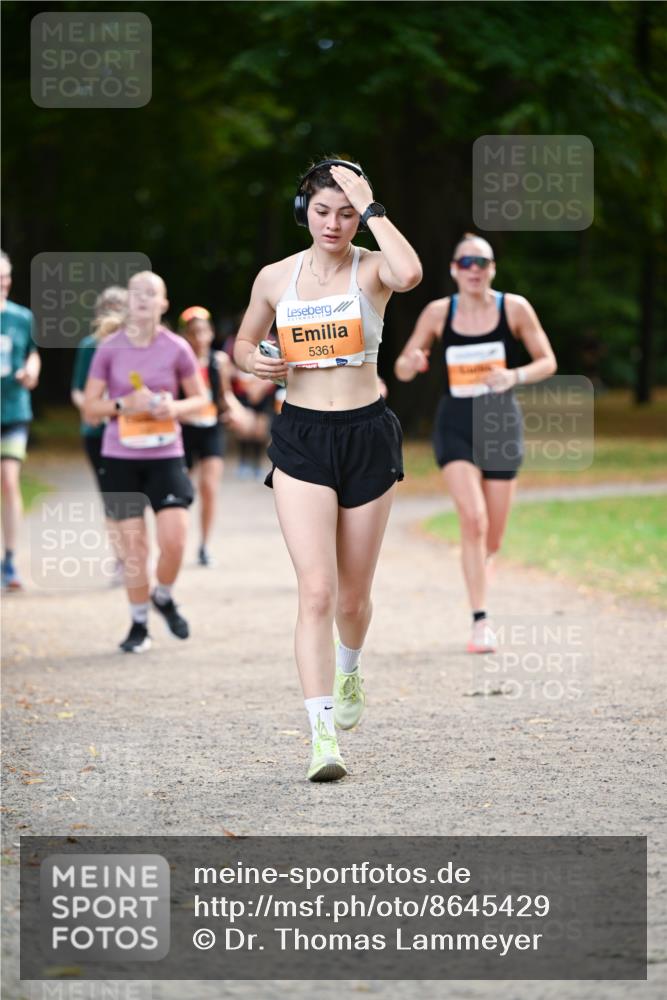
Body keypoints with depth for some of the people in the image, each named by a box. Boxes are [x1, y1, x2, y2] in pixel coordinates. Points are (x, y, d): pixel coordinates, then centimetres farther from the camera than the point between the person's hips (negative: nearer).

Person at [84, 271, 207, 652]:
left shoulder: (177, 348, -2)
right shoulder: (109, 349, -2)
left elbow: (200, 398, 8)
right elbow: (90, 408, 2)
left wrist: (176, 407, -12)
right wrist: (124, 404, -16)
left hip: (166, 456, 0)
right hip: (121, 459, 0)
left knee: (175, 540, -10)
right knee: (134, 545, 1)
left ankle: (163, 597, 21)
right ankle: (139, 625, 16)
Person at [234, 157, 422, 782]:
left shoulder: (372, 269, -4)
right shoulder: (275, 278, 4)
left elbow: (410, 274, -30)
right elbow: (243, 340, 20)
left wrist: (372, 208, -21)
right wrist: (253, 362, -3)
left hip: (367, 435, 0)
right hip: (301, 438, 0)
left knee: (353, 594, 12)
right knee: (316, 590, -15)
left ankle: (349, 673, 46)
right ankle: (323, 735, -18)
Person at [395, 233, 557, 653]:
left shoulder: (514, 308, -4)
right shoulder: (438, 313, -1)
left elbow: (548, 362, 2)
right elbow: (402, 370, 6)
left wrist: (515, 375, -19)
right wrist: (412, 363, -19)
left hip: (501, 425, 1)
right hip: (456, 426, -1)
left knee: (492, 539, 6)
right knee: (473, 519, -21)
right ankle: (481, 621, -17)